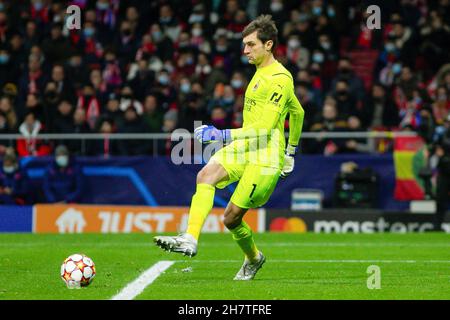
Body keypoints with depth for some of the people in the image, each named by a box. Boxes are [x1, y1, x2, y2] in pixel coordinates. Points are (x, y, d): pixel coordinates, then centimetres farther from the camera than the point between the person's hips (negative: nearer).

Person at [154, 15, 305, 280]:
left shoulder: (280, 79, -14)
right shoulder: (261, 72, 17)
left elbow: (265, 128, -20)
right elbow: (298, 112, 30)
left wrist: (223, 135, -24)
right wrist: (291, 151, 38)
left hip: (266, 157, -8)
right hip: (245, 148, 8)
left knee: (231, 218, -7)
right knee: (205, 176, -21)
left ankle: (253, 258, 23)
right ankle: (190, 240, -30)